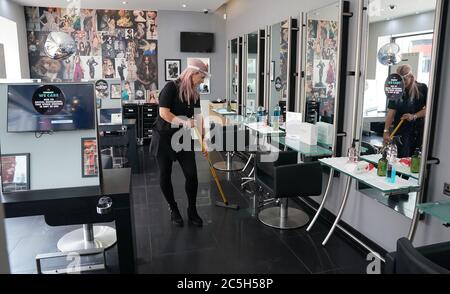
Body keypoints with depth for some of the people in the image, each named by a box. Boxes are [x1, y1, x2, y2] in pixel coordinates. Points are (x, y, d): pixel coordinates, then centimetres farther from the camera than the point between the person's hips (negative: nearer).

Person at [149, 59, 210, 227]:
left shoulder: (195, 94, 4)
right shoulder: (171, 87, -14)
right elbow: (163, 113, -23)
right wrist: (184, 122, -33)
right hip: (164, 138, -4)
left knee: (192, 175, -3)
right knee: (165, 176, 6)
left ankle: (192, 211, 16)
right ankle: (173, 210, 26)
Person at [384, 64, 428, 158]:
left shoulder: (422, 89, 1)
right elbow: (391, 112, -7)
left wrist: (414, 116, -15)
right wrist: (386, 131, -16)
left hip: (418, 131, 1)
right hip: (402, 132, -1)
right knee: (403, 159, -6)